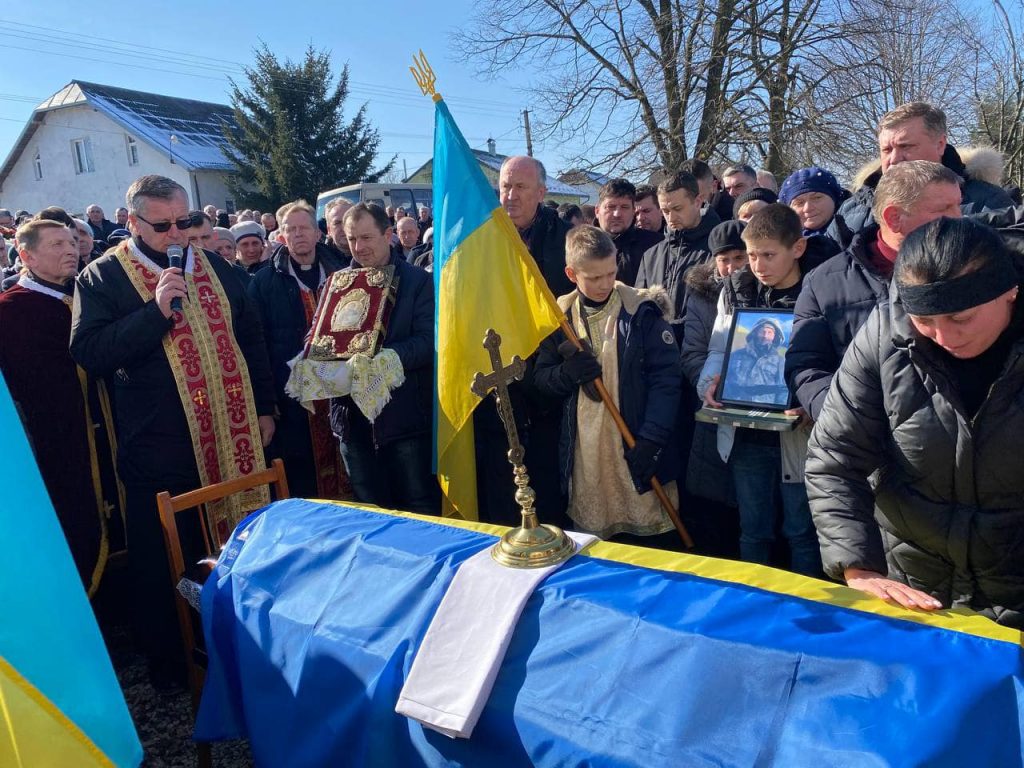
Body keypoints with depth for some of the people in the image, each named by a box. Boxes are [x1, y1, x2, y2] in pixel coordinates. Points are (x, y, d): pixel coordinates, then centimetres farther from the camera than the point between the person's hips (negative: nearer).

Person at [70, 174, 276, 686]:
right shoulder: (102, 278, -4)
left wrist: (264, 408, 11)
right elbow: (88, 353, -14)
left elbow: (250, 337, 14)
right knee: (160, 565, 10)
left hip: (232, 440, 4)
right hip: (158, 450, -4)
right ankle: (169, 663, 31)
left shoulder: (214, 266, 9)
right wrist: (156, 310, -23)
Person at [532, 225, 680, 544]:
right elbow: (540, 378, 10)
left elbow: (666, 379, -7)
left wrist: (652, 439, -17)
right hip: (583, 450, 3)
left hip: (637, 447, -2)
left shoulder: (642, 312, -5)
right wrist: (566, 374, -13)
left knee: (650, 538, 5)